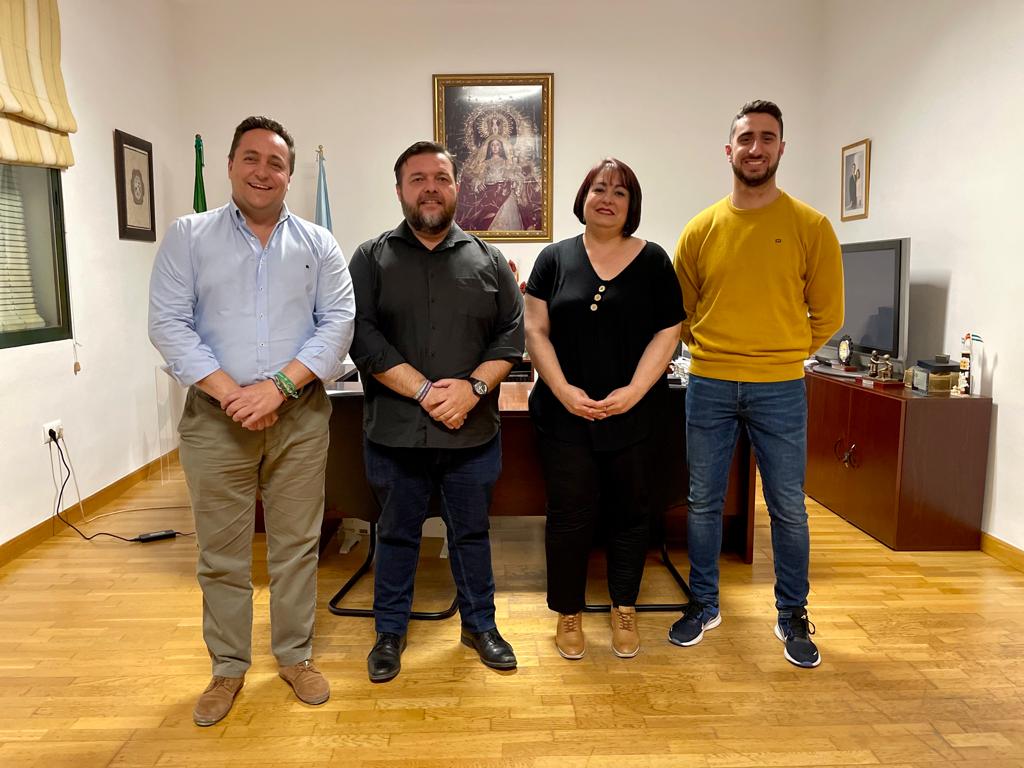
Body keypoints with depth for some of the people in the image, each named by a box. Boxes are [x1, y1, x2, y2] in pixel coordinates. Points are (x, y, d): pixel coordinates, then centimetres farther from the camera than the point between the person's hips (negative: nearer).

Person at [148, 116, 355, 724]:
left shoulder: (318, 245, 7)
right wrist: (229, 392, -14)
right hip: (215, 419, 0)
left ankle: (296, 656, 27)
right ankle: (229, 667, 26)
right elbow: (169, 323, -3)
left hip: (300, 417, 1)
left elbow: (338, 322, -2)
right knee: (221, 552, 9)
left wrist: (280, 385, -14)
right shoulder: (189, 237, 5)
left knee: (297, 544, 9)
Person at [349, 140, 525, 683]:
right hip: (395, 431, -1)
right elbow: (362, 336, -9)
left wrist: (473, 387, -15)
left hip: (472, 432, 1)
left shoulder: (487, 259, 7)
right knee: (396, 534, 13)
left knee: (471, 532, 15)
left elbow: (512, 333, 2)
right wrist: (425, 391, -18)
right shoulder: (372, 258, 2)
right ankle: (390, 632, 32)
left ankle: (480, 625, 33)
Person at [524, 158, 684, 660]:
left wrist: (634, 391, -12)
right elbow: (536, 330, 0)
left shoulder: (652, 260, 4)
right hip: (564, 414, 0)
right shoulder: (555, 258, 5)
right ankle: (567, 612, 23)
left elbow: (668, 331, -1)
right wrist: (563, 389, -11)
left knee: (630, 512, 10)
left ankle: (624, 611, 29)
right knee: (569, 515, 4)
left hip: (633, 414, 1)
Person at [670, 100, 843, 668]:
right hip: (709, 385, 2)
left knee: (788, 507, 7)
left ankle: (792, 616, 27)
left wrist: (781, 355, 6)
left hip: (780, 389, -1)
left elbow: (827, 313, 5)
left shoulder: (810, 226, -2)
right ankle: (704, 605, 28)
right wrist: (714, 350, 6)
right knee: (703, 502, 10)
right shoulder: (701, 228, 3)